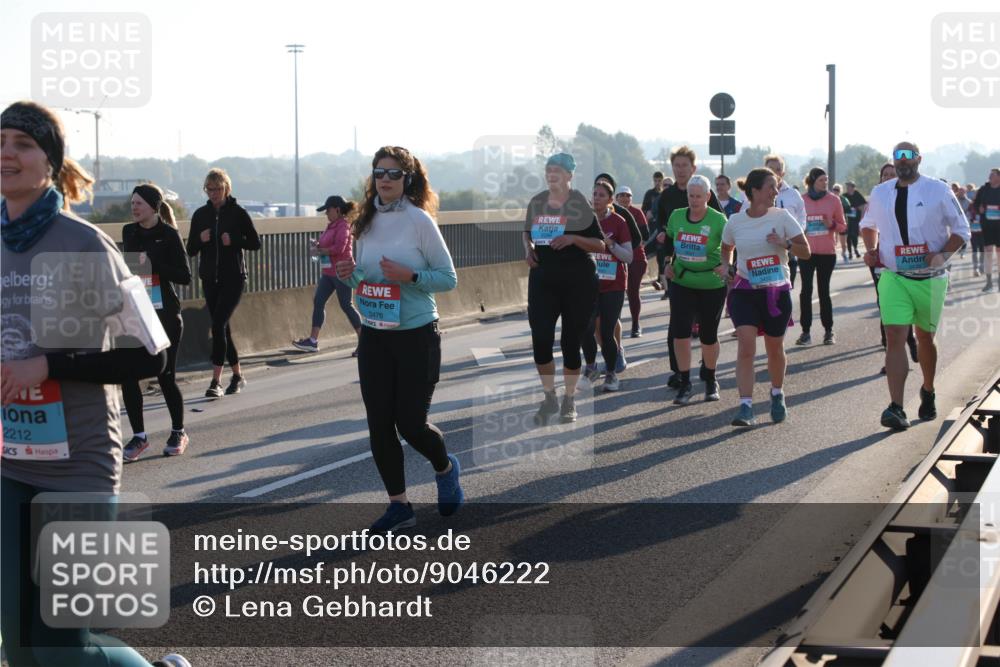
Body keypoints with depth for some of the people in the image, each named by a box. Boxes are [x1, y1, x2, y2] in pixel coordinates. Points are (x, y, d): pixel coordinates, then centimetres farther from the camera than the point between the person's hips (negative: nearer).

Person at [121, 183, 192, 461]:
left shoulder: (169, 235, -8)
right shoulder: (129, 232, 8)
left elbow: (185, 276, -12)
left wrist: (152, 264, -21)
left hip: (165, 315, -5)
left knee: (165, 377, 2)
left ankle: (178, 433, 22)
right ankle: (139, 437, 7)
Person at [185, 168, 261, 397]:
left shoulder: (238, 213, -3)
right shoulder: (200, 215, 7)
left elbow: (256, 243, -1)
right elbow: (191, 250, 9)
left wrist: (233, 240, -16)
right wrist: (200, 239, -11)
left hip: (233, 277, -5)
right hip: (209, 278, 5)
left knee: (218, 324, -16)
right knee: (222, 328, 9)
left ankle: (216, 380, -17)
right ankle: (238, 375, 23)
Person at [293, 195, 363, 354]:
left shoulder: (343, 225, -13)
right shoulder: (331, 225, 14)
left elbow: (339, 248, -23)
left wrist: (319, 251, -14)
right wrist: (318, 246, 1)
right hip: (328, 272, 9)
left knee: (346, 305, -4)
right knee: (318, 301, 3)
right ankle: (313, 341, 4)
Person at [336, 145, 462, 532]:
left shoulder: (419, 220, -9)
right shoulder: (367, 223, 6)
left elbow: (448, 278, -7)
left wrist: (410, 276, -22)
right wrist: (351, 275, -4)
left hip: (417, 336, -5)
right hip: (373, 337, 5)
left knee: (410, 423, -2)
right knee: (379, 424, 3)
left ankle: (445, 469, 31)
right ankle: (399, 506, 16)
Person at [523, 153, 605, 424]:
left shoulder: (580, 205, -6)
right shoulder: (536, 203, 6)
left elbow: (601, 245, -6)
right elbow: (527, 231, 24)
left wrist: (573, 238, -21)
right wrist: (528, 247, 3)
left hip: (578, 281, -3)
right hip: (542, 279, 3)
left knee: (571, 341, 4)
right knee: (540, 340, -7)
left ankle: (569, 401, 20)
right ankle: (549, 398, 11)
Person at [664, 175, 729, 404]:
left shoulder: (718, 220, -11)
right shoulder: (676, 216, 1)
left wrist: (726, 266, -30)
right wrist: (668, 264, 3)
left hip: (712, 284, -2)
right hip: (682, 282, 2)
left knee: (708, 335, 8)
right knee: (680, 332, -9)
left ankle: (710, 381, 30)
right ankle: (685, 384, 1)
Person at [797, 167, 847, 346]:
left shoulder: (834, 200, 0)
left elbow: (842, 225, 5)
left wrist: (832, 225, -14)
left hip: (827, 252, 0)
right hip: (806, 251, 0)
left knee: (824, 291, 3)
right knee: (806, 290, -3)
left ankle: (829, 331, 10)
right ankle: (805, 331, 0)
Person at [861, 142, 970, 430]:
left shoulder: (938, 190, -4)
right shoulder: (880, 193, 6)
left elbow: (961, 230, 1)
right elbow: (869, 225, 24)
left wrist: (943, 255, -15)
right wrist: (872, 250, 6)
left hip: (930, 279, -1)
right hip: (893, 277, 1)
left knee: (925, 337, 14)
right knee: (894, 337, -13)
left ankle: (928, 392, 39)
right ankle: (896, 407, -19)